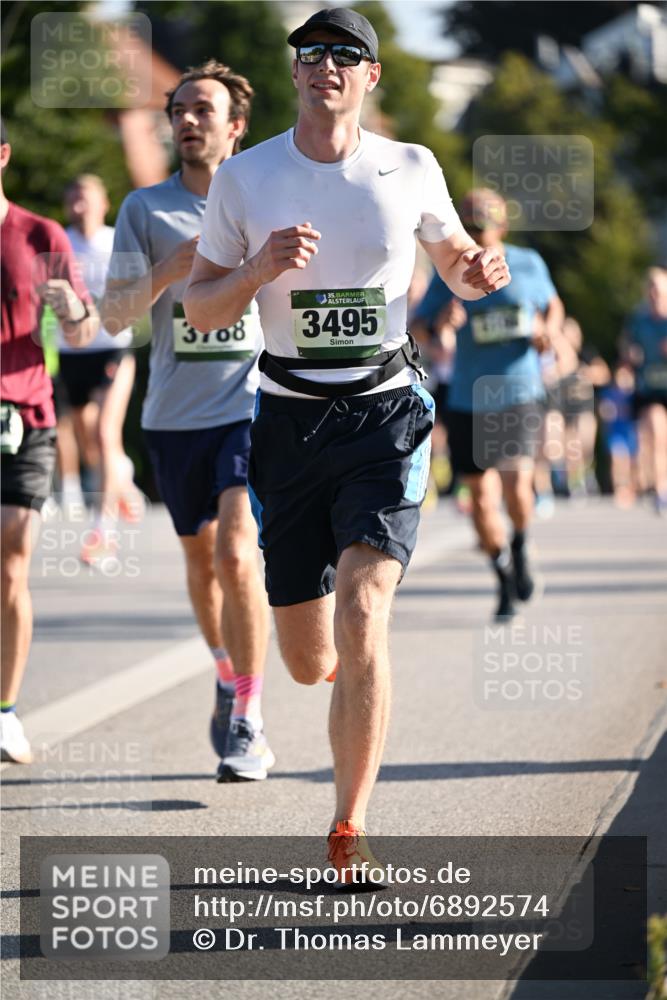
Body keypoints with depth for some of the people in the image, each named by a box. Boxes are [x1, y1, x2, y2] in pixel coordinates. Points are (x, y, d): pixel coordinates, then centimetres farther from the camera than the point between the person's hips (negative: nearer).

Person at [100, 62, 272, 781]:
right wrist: (168, 272, -16)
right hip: (175, 416, 3)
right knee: (201, 557, 15)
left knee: (236, 553, -18)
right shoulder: (145, 209, 5)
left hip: (253, 405, -3)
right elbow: (114, 315, 0)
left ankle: (248, 725, -12)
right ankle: (228, 680, 39)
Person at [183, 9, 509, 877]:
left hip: (386, 414, -1)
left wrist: (479, 273, -6)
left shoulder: (410, 170, 1)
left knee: (361, 615, -20)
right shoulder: (244, 178, 1)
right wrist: (260, 270, -17)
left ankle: (350, 836, -15)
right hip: (290, 420, 2)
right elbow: (200, 309, 3)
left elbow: (454, 259, 18)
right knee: (308, 661, 5)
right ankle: (358, 677, 45)